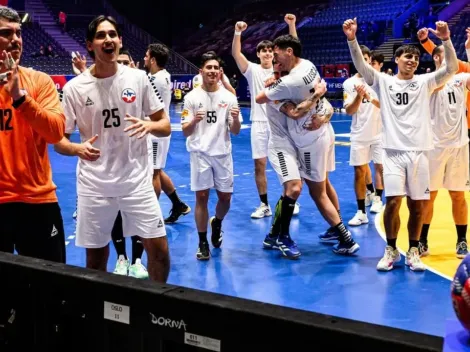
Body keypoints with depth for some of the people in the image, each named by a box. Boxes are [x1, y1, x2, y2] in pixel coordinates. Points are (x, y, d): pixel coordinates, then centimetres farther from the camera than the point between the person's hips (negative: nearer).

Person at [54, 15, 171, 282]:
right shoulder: (74, 88, -4)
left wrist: (149, 125, -18)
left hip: (137, 181, 1)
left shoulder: (138, 78, -1)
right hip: (94, 186, 0)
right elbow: (59, 140, 0)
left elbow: (165, 127, 5)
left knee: (160, 250, 1)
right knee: (96, 259, 8)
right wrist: (79, 149, -22)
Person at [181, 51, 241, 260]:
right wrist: (194, 121, -24)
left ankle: (217, 223, 38)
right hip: (200, 153, -2)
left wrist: (235, 119, -20)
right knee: (202, 196, -3)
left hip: (222, 153, 2)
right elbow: (185, 132, -3)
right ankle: (203, 243, 8)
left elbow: (235, 132, 2)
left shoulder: (229, 97, 2)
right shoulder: (192, 97, -2)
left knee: (225, 197, 7)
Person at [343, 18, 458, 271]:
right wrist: (352, 39, -22)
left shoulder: (425, 82, 8)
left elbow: (451, 68, -5)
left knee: (417, 204, 5)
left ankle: (413, 252, 20)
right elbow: (360, 65, -7)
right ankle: (391, 250, 10)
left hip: (419, 151, 2)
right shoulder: (383, 81, 6)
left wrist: (446, 40, -19)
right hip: (393, 151, -1)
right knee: (393, 201, -8)